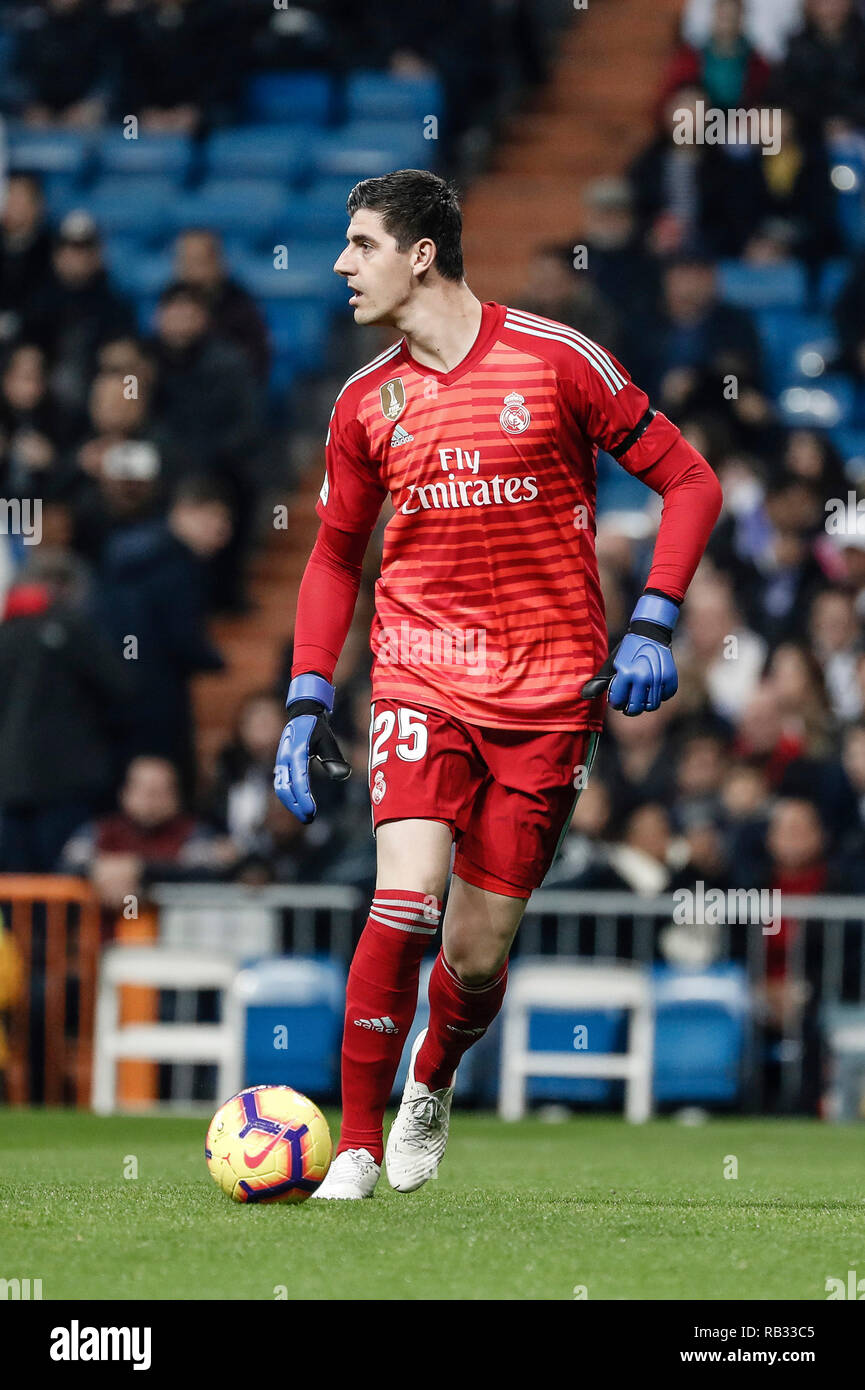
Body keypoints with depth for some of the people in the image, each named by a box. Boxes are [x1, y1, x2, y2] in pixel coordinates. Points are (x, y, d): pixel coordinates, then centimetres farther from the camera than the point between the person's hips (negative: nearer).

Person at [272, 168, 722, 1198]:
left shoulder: (556, 359, -5)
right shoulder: (367, 401, 5)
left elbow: (690, 483, 0)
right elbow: (335, 553, 18)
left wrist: (651, 627, -9)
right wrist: (306, 701, 8)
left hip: (549, 689, -1)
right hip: (421, 676, 1)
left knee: (477, 955, 1)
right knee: (406, 901, -20)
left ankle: (430, 1090, 34)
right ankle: (357, 1148, -8)